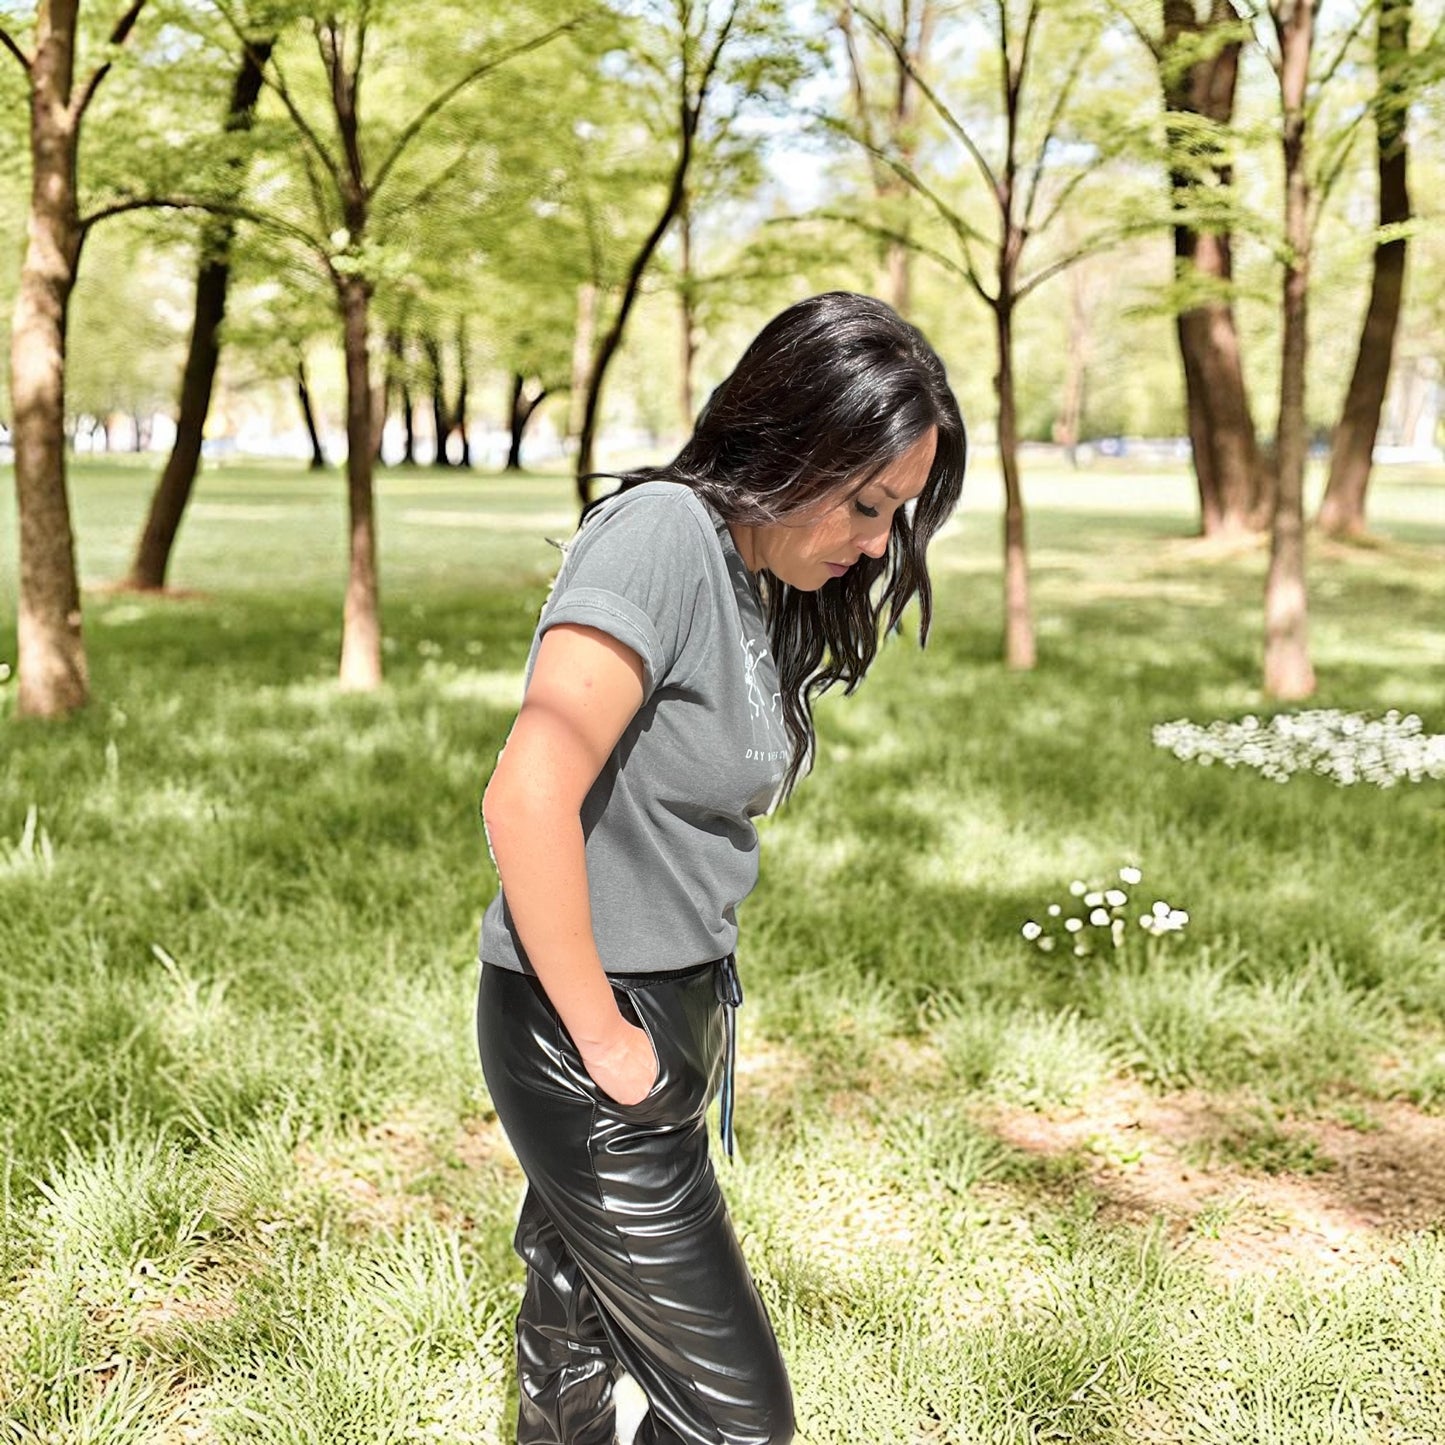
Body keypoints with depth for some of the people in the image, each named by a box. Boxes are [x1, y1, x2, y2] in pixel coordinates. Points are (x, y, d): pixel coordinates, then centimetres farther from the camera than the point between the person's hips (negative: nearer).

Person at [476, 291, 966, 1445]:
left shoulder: (759, 579, 7)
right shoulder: (660, 534, -20)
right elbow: (528, 801, -26)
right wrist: (602, 1038, -17)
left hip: (671, 1011, 8)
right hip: (586, 1035, -8)